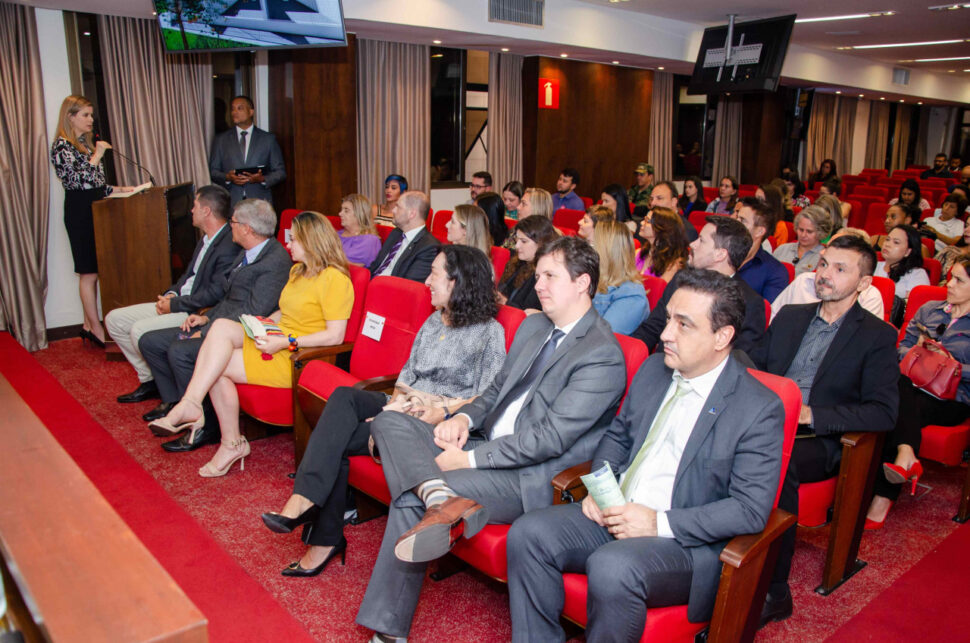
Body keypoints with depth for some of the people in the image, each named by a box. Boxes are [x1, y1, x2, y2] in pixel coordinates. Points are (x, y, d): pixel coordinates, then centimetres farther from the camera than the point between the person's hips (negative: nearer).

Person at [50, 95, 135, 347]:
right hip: (79, 213, -8)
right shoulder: (62, 145, -9)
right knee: (89, 272, -5)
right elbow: (77, 179, -20)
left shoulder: (87, 142, 17)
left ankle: (88, 324, 17)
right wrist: (97, 154, -15)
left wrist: (117, 189, 7)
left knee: (92, 272, 10)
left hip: (94, 210, 8)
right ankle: (96, 328, 1)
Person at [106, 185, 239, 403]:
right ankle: (149, 380, 14)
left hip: (199, 312, -10)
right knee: (114, 320, 9)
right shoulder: (206, 238, 13)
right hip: (178, 302, 11)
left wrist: (175, 304, -15)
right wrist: (172, 293, 2)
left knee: (140, 330, -24)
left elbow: (215, 293, -24)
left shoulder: (229, 245, -19)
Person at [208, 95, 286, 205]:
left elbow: (280, 172, 8)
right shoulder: (220, 140, 14)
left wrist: (262, 179, -11)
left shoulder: (268, 139, 10)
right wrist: (227, 177, -9)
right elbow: (213, 171, 12)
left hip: (260, 203, -1)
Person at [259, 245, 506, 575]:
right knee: (344, 396, -24)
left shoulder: (489, 331, -3)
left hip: (441, 421, -6)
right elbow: (407, 372, 17)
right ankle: (305, 500, -27)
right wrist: (396, 400, -4)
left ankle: (325, 538, -14)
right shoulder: (434, 321, 20)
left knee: (335, 440, -22)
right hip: (405, 408, 7)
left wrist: (440, 412, -18)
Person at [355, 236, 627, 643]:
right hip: (483, 444, 9)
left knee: (411, 495, -25)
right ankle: (440, 498, -32)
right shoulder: (533, 326, 15)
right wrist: (464, 417, -1)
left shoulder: (603, 356, -15)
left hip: (530, 477, -9)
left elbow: (549, 438, -21)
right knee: (389, 422, -10)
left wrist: (469, 459, -19)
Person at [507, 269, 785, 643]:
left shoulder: (759, 410, -11)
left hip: (684, 540, -6)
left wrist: (660, 524, -20)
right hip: (614, 514, 6)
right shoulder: (653, 369, 9)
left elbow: (751, 510, -14)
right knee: (527, 534, -14)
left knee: (611, 568, -34)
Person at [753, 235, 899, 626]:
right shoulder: (789, 316, 19)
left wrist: (810, 414, -17)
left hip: (818, 441, -4)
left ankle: (773, 592, -24)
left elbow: (883, 412, -5)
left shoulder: (878, 336, 3)